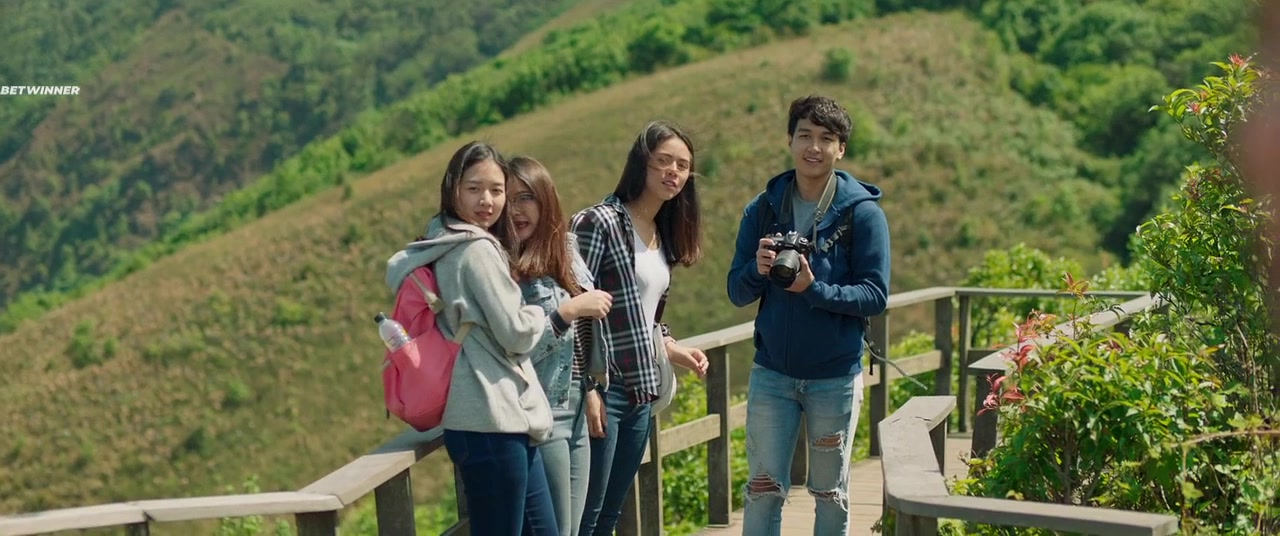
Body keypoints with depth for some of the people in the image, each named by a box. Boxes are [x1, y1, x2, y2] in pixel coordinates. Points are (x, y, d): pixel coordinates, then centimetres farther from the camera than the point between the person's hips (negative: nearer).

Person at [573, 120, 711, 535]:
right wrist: (587, 388, -18)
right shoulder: (599, 222, -12)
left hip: (642, 392, 8)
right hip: (604, 388, -8)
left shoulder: (663, 235, 13)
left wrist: (674, 351, 7)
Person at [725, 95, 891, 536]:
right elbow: (737, 292, 2)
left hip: (836, 375, -2)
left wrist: (814, 289, -25)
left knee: (831, 493, 11)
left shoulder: (863, 212, -7)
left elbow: (876, 296, -11)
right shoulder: (762, 209, 1)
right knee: (763, 490, 3)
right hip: (771, 372, 2)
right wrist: (759, 271, -20)